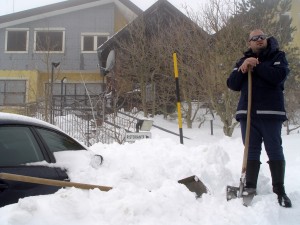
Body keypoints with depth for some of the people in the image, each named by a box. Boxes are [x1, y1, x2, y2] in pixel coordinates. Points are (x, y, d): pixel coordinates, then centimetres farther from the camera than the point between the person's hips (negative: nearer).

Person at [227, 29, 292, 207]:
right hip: (247, 113, 3)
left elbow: (279, 76, -13)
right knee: (252, 151, 5)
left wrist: (256, 66, -13)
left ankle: (280, 191, 3)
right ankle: (250, 188, 8)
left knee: (275, 150, -1)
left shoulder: (278, 56, 7)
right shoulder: (243, 61, 17)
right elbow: (232, 85, 6)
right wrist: (242, 70, -11)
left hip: (271, 113, -3)